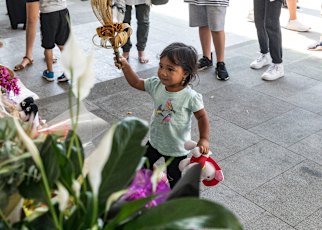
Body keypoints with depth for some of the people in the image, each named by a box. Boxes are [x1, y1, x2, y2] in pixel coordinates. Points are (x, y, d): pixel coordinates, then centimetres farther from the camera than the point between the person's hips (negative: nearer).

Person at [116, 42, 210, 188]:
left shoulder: (190, 96, -27)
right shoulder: (156, 85, -13)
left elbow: (202, 117, -16)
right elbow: (136, 83, 0)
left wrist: (204, 139, -25)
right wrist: (125, 66, -11)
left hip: (177, 148, -5)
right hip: (155, 141, 6)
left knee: (174, 179, 13)